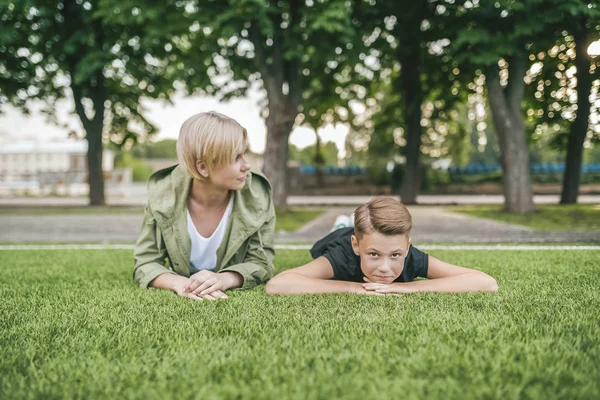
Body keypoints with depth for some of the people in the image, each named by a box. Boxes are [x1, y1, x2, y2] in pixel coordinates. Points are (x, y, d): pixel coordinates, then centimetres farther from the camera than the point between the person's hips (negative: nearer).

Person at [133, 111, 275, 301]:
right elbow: (145, 263, -11)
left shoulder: (257, 196, -17)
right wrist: (178, 282, -32)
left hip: (236, 296, 0)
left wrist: (224, 279, -31)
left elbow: (260, 262, -11)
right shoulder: (163, 194, -17)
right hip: (182, 298, 1)